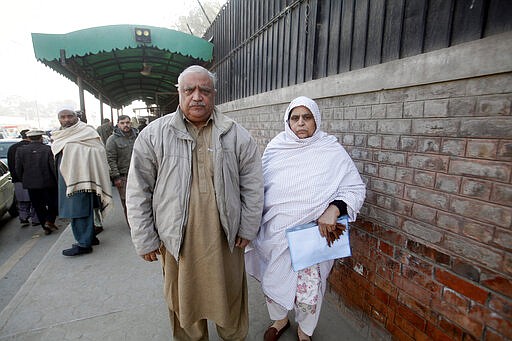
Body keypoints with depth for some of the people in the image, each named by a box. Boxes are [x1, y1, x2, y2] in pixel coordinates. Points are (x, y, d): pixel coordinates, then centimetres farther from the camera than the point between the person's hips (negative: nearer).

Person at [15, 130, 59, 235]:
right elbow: (54, 167, -12)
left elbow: (18, 169, 3)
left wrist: (24, 181, 17)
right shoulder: (48, 150, -12)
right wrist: (58, 181, -3)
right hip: (48, 183, -3)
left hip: (31, 184, 3)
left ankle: (46, 227, 16)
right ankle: (49, 221, 3)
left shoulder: (20, 150, 0)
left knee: (38, 206, 13)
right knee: (53, 203, 16)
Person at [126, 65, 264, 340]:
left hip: (225, 237, 1)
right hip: (176, 238, 0)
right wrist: (145, 240, 0)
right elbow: (138, 191, -1)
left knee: (230, 297, 18)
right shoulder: (154, 134, -4)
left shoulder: (237, 135, -2)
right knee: (183, 301, 18)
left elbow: (252, 186, 2)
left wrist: (247, 229, 1)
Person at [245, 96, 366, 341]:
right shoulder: (275, 148, -1)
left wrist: (334, 209, -22)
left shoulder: (332, 152, -9)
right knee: (271, 282, 18)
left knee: (308, 293, 8)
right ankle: (279, 320, 52)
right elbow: (260, 187, 8)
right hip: (273, 234, 3)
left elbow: (355, 189, -5)